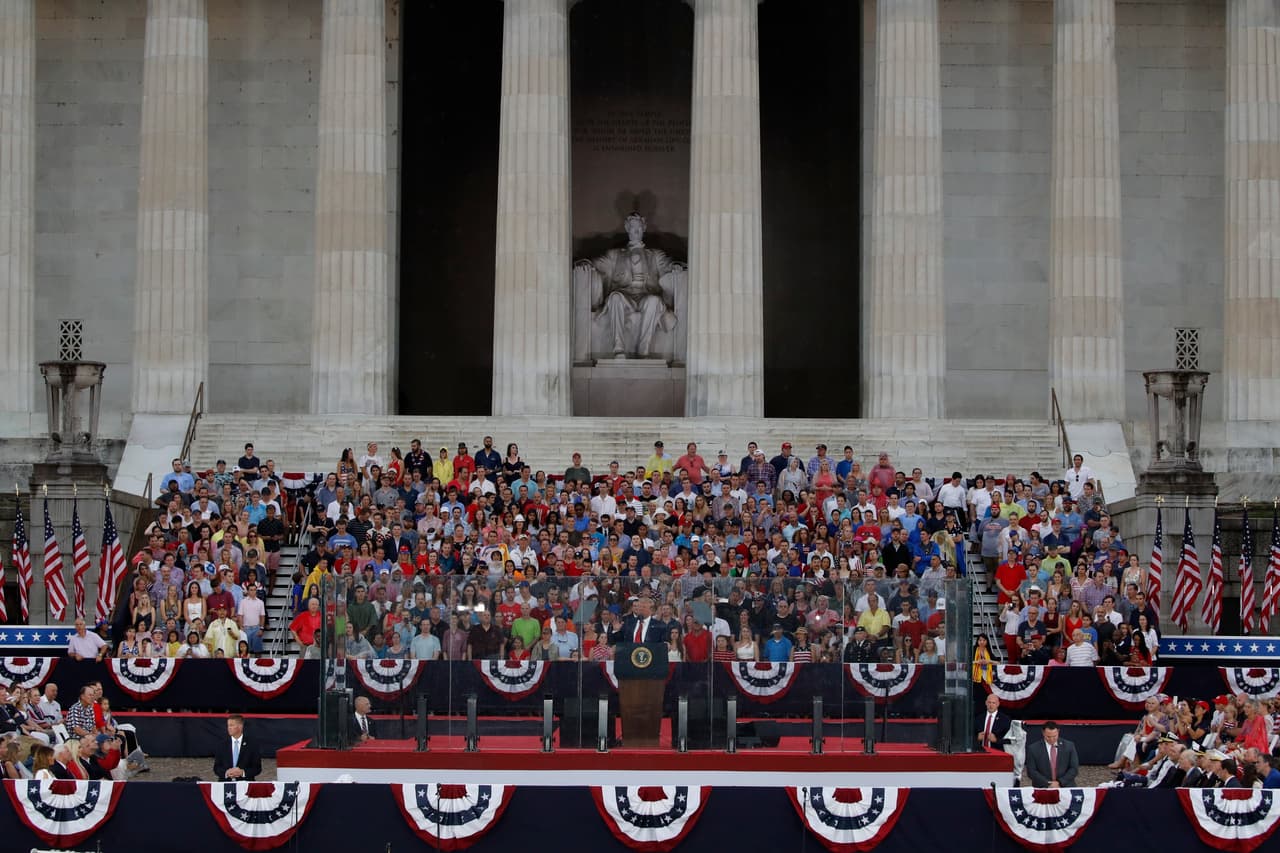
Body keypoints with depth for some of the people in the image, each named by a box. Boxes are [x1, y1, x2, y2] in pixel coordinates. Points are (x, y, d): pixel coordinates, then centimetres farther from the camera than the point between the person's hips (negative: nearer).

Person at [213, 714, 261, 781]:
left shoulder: (251, 745, 4)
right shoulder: (222, 745, 10)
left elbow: (257, 768, 4)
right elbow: (216, 768, 10)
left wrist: (243, 772, -11)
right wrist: (226, 773, -10)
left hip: (245, 783, -1)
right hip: (225, 783, 2)